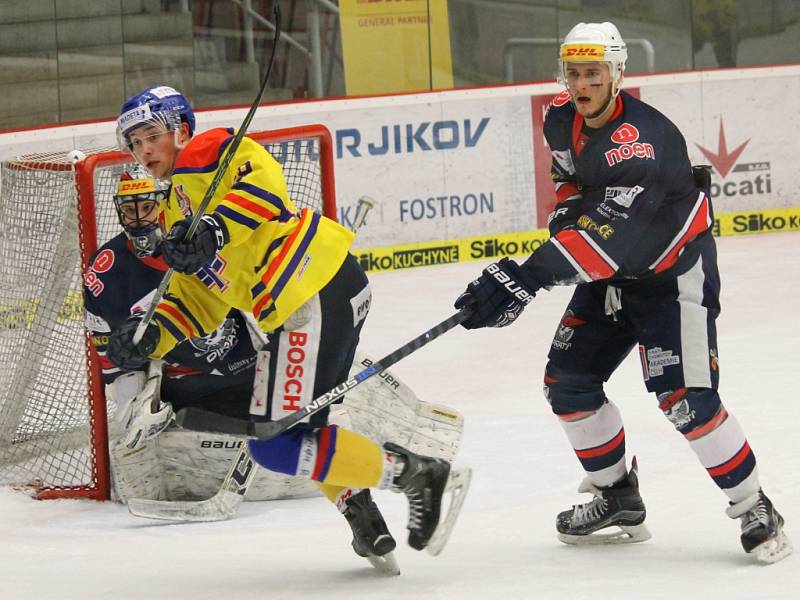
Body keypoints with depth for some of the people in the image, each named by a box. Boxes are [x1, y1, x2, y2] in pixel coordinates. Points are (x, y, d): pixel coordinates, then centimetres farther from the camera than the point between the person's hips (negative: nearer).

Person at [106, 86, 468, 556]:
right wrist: (149, 336, 5)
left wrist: (215, 231, -29)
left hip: (318, 286, -11)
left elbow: (264, 181, -19)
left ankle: (419, 476, -5)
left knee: (278, 444, -12)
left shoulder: (204, 152, 0)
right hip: (293, 306, 11)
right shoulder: (176, 215, 28)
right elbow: (200, 299, 21)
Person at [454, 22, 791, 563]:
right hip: (612, 274, 9)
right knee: (568, 383, 5)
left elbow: (607, 229, -42)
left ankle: (755, 511, -3)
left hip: (675, 274, -8)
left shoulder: (642, 139, -32)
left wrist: (527, 278, -49)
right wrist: (567, 210, -2)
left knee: (686, 398, -18)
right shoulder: (563, 119, -4)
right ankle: (618, 500, 22)